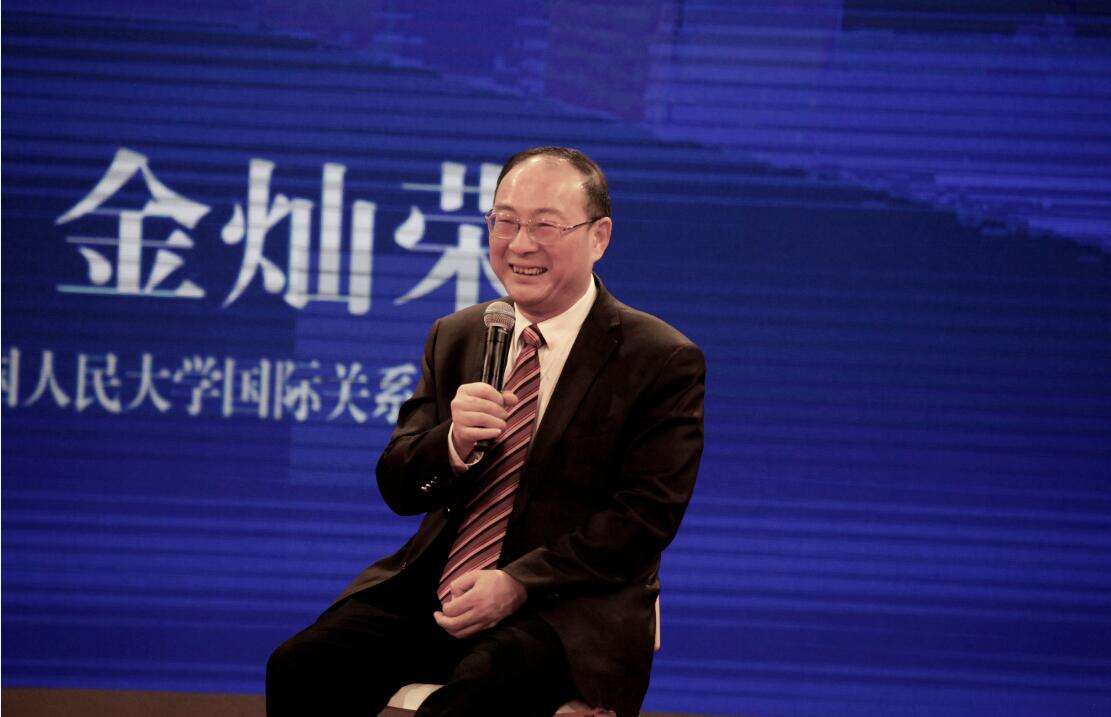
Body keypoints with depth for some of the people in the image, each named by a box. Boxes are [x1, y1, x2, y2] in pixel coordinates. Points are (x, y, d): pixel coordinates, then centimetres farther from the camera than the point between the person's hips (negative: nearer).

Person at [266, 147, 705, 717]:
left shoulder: (664, 360, -1)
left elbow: (645, 517, -8)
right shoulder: (454, 337, 15)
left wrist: (518, 584, -20)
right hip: (431, 589, 5)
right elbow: (397, 487, 10)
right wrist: (452, 444, -14)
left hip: (564, 607, -5)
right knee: (298, 668, -20)